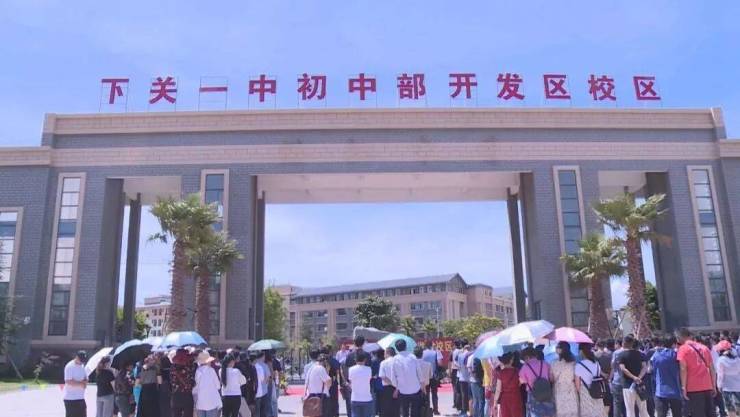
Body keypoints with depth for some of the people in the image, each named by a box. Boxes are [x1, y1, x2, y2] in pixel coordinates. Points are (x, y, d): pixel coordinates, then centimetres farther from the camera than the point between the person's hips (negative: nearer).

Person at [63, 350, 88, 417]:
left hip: (80, 397, 8)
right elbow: (68, 381, -21)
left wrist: (83, 383, -7)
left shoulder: (82, 366, 12)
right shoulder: (69, 366, -13)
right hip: (70, 398, -8)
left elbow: (85, 379, 16)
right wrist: (81, 383, -12)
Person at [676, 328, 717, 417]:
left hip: (694, 387, -6)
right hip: (708, 386, 6)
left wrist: (683, 387, -10)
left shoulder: (683, 349, -3)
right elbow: (711, 368, 15)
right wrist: (714, 386, 18)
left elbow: (683, 369, -12)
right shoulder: (704, 347, 15)